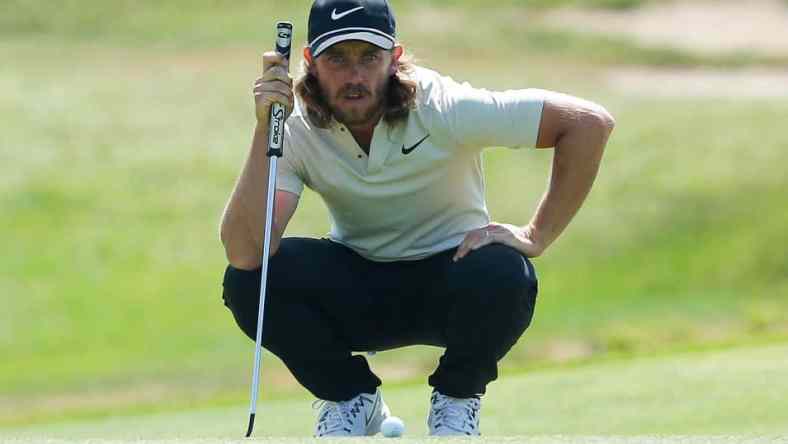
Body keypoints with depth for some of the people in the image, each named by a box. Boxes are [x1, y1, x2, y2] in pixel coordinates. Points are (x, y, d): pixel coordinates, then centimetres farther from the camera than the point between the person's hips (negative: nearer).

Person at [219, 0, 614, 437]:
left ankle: (456, 400, -3)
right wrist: (266, 130, -37)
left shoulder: (441, 107, -23)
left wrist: (535, 236, -23)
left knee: (503, 276, -36)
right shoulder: (296, 129, -17)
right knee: (247, 280, -26)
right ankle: (352, 399, 1)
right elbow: (244, 252, -31)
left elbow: (591, 122, -24)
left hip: (448, 278, -2)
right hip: (356, 282, 2)